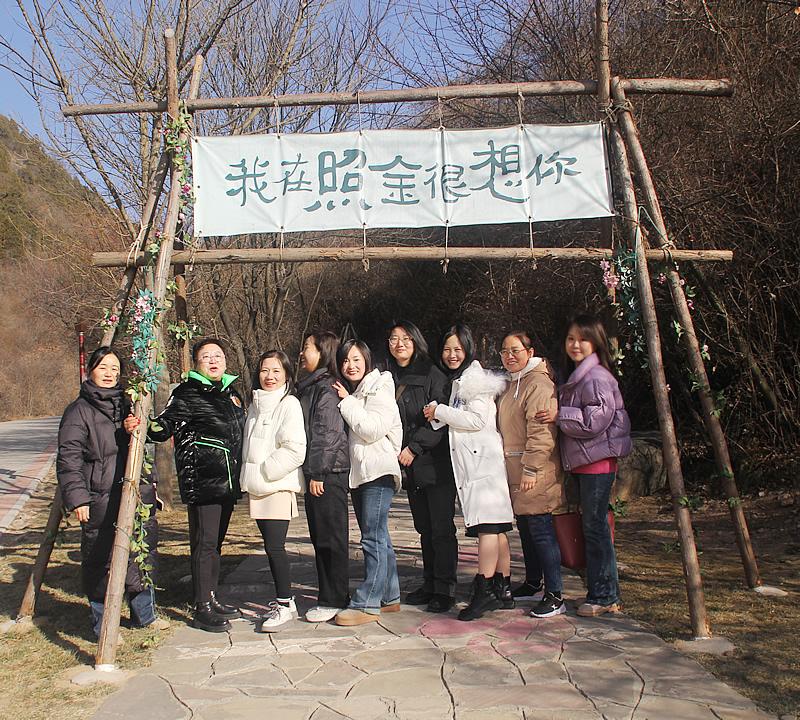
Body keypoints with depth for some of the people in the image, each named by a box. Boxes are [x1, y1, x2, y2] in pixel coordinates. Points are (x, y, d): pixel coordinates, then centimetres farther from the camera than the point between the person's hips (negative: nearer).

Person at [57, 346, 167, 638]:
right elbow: (68, 458, -7)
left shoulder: (126, 405, 15)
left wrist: (149, 486, 22)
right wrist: (77, 496, -15)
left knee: (144, 554, 12)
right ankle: (102, 624, 16)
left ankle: (144, 613, 29)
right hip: (100, 499, -6)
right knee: (100, 561, -1)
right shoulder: (78, 411, -4)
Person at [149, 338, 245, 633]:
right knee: (204, 541, -5)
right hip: (201, 479, -7)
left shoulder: (231, 391, 17)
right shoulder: (187, 394, -4)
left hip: (228, 481, 7)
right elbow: (164, 426, -13)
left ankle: (212, 599, 24)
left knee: (216, 541, 14)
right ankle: (202, 609, 2)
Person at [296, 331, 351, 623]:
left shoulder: (327, 387, -10)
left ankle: (335, 601, 6)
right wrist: (311, 473, 19)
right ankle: (328, 598, 23)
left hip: (329, 474, -10)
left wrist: (318, 472, -18)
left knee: (332, 538, -2)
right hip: (316, 474, 10)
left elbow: (327, 433, -17)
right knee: (319, 538, 14)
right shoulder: (309, 387, 19)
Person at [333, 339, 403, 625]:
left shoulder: (379, 390, -6)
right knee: (378, 538, 12)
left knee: (374, 538, -9)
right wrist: (346, 400, 8)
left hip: (378, 470, -9)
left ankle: (367, 603, -8)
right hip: (358, 472, 9)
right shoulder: (350, 393, 18)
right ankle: (390, 597, 19)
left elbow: (372, 429, -18)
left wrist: (347, 402, -12)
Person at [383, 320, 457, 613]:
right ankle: (429, 584, 20)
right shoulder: (388, 378, 12)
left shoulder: (432, 375, -5)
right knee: (424, 528, 12)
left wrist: (415, 447, -15)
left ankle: (444, 589, 5)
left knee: (442, 528, -3)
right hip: (410, 467, 6)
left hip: (436, 463, -6)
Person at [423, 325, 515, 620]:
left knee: (487, 524, -11)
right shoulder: (459, 381, 21)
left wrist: (440, 411, -7)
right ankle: (503, 590, 13)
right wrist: (439, 415, 6)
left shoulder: (476, 378, -6)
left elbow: (477, 419, -13)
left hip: (484, 459, -9)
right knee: (496, 527, 9)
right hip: (468, 461, 9)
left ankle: (484, 591, -13)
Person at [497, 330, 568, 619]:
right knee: (525, 528, 16)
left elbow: (542, 432, -21)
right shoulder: (514, 384, 17)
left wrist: (531, 469, -22)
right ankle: (533, 583, 30)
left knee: (540, 529, -8)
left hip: (535, 474, -10)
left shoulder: (539, 384, -15)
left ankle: (554, 596, -2)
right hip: (515, 470, 10)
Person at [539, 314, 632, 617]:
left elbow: (596, 419, -20)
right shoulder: (572, 376, 17)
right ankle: (607, 593, 22)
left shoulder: (597, 377, -13)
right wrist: (558, 416, 8)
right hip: (582, 461, 10)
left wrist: (559, 416, -15)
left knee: (595, 527, -5)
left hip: (598, 460, -10)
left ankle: (603, 596, 4)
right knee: (594, 527, 13)